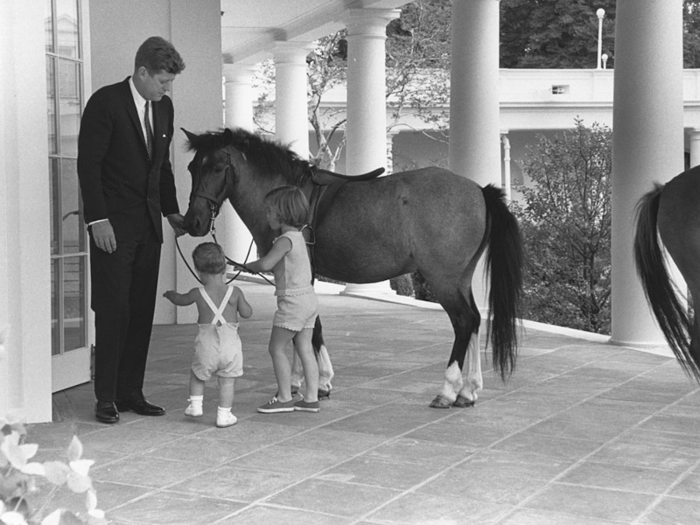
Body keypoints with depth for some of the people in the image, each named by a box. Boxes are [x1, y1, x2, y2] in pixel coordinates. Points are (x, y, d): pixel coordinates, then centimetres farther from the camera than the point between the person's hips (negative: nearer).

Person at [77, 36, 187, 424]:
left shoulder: (163, 107, 11)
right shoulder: (105, 102, -9)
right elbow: (88, 164, -11)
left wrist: (171, 212, 12)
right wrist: (97, 219, -16)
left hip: (148, 225, 6)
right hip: (113, 225, -6)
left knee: (142, 311, 6)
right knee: (113, 311, -5)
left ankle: (130, 392, 13)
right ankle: (105, 398, 2)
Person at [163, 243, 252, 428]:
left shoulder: (198, 293, -1)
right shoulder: (234, 292, -2)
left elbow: (180, 300, 19)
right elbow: (246, 313, 6)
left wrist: (171, 294, 41)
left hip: (207, 342, 0)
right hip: (230, 342, 0)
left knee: (197, 374, 24)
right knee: (226, 381, 8)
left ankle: (195, 404, 22)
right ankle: (224, 415, 9)